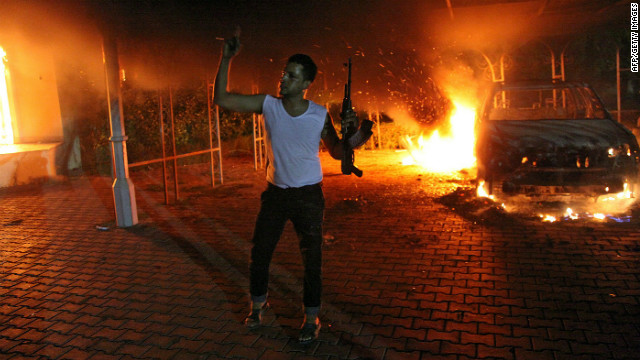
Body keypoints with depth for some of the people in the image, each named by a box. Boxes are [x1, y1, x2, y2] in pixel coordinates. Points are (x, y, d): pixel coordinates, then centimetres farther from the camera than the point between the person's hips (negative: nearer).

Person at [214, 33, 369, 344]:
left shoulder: (320, 115, -10)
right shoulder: (268, 105, -7)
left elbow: (336, 152, 2)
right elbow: (222, 99, -9)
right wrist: (226, 59, -17)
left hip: (308, 196, -2)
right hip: (275, 192, 2)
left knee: (312, 260, 4)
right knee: (259, 253, 13)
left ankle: (311, 318, 24)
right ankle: (258, 304, 39)